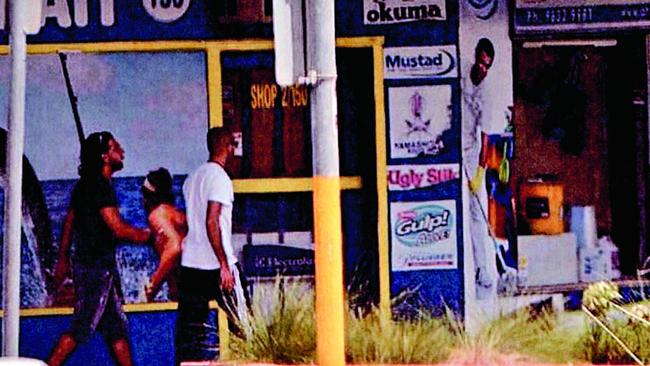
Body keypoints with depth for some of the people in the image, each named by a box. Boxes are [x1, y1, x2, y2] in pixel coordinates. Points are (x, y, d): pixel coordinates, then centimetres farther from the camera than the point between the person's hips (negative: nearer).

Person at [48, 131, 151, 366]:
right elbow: (118, 229, -20)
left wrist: (63, 259, 24)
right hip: (97, 265, -10)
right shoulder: (101, 187, -16)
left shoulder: (85, 185, 14)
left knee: (116, 326, 12)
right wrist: (149, 235, -6)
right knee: (83, 327, -8)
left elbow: (69, 222, 19)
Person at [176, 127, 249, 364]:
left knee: (190, 329, 5)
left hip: (190, 264, 7)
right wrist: (224, 265, -18)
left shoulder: (193, 177, 13)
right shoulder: (219, 178, -11)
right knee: (244, 326, 3)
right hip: (215, 264, -7)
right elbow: (212, 223, -19)